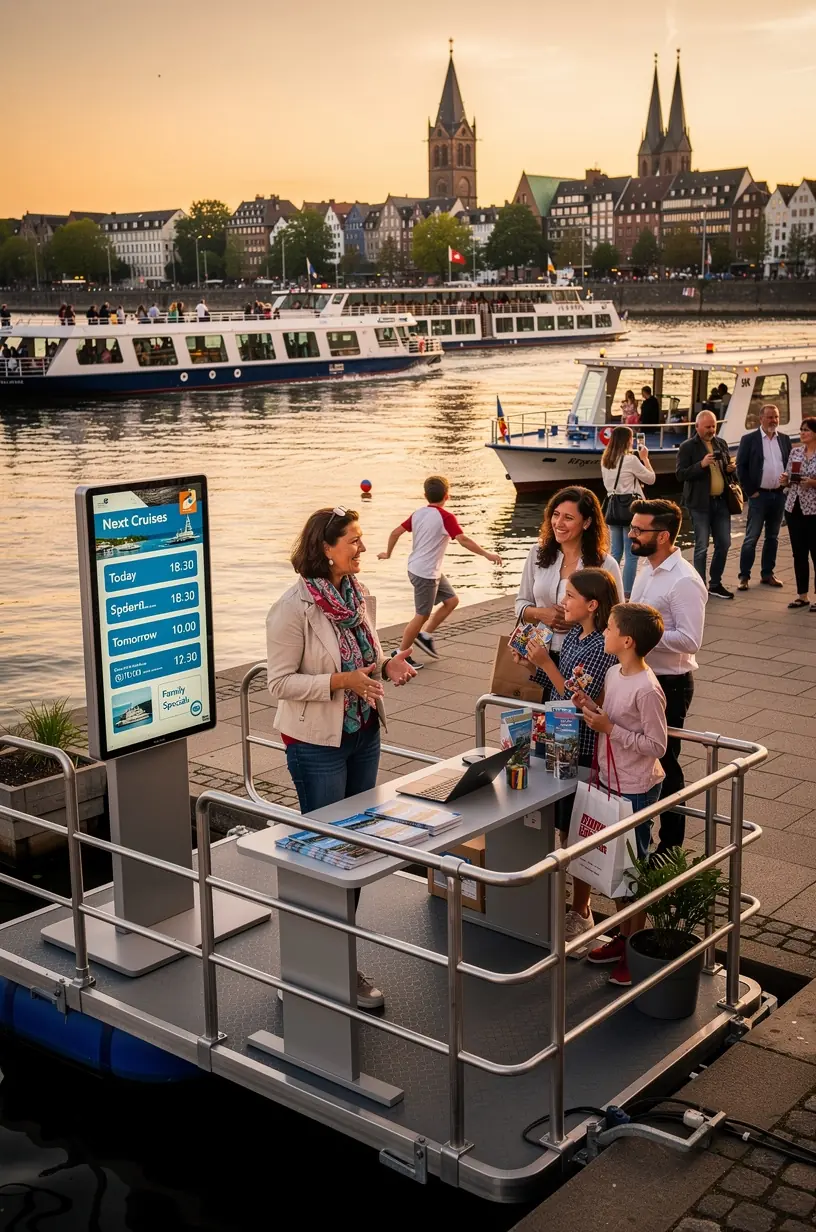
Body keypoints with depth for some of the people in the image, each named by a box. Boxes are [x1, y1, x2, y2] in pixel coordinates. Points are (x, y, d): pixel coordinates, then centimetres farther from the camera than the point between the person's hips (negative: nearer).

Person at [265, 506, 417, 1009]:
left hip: (364, 736, 7)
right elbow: (280, 681, -18)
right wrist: (341, 681, -27)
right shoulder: (293, 608, -20)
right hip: (318, 744, -7)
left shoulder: (357, 593, 2)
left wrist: (387, 667, -7)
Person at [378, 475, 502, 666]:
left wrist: (388, 554, 22)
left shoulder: (418, 514, 5)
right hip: (425, 573, -8)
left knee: (451, 600, 17)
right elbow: (463, 540, -25)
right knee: (422, 615, 3)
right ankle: (401, 655, 11)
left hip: (422, 570, 8)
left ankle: (425, 636, 20)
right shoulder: (446, 517, -17)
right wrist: (487, 554, -19)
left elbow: (395, 532, 8)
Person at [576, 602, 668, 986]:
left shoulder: (647, 689, -24)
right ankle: (623, 936, 33)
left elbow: (656, 745, -21)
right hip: (611, 781, 8)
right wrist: (591, 708, -5)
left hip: (637, 789, -8)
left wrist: (609, 728, -23)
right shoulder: (613, 674, 2)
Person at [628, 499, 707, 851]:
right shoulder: (649, 570, 7)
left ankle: (671, 844, 19)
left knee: (664, 764, 4)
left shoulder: (684, 581, -22)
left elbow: (689, 640, -27)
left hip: (669, 684, -9)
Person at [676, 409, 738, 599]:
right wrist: (701, 465, -23)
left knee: (724, 544, 8)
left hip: (721, 501, 6)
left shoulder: (721, 443, 13)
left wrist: (731, 468, 1)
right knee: (701, 547, -2)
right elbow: (680, 474, -11)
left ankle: (715, 584, 21)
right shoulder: (688, 447, -5)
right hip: (700, 503, -6)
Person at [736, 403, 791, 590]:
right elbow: (741, 467, -6)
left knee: (772, 537, 11)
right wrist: (751, 491, -9)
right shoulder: (749, 439, -4)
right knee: (751, 538, -3)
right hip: (759, 495, -4)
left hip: (779, 495, 4)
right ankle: (744, 577, 1)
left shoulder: (785, 439, 9)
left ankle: (767, 574, 19)